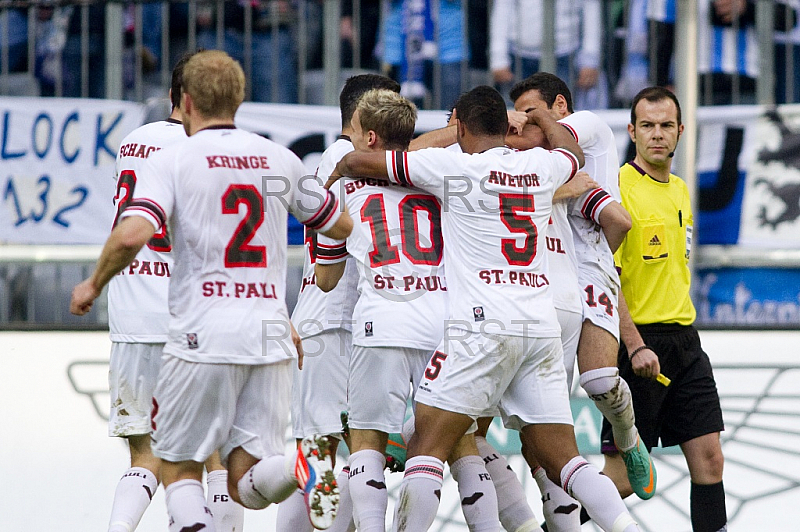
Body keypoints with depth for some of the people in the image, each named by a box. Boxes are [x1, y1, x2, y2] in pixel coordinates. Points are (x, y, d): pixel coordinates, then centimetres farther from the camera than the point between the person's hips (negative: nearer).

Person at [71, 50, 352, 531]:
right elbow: (341, 226, 23)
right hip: (271, 337, 4)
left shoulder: (173, 160, -2)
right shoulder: (281, 159, 11)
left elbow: (132, 234, -18)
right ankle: (303, 466, -27)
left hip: (203, 337, -3)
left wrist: (93, 284, 0)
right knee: (247, 486, 4)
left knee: (180, 469, 9)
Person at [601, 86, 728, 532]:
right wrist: (635, 346, -22)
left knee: (709, 457, 3)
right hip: (638, 342, -7)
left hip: (684, 340, 7)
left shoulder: (680, 190, 13)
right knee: (626, 471, -5)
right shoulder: (619, 187, -12)